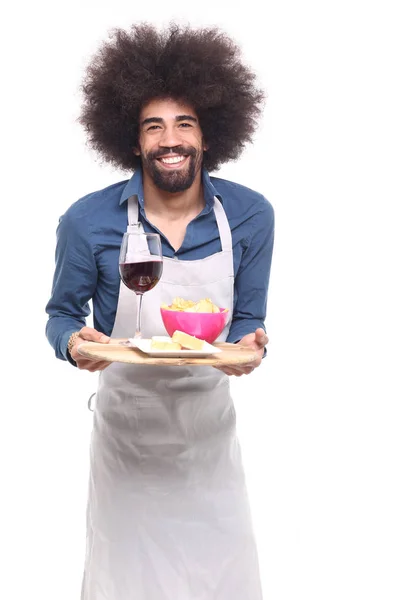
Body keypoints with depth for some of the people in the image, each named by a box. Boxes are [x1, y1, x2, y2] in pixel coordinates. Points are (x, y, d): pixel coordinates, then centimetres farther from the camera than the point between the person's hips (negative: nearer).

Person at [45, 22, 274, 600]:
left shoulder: (250, 216, -9)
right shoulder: (87, 222, -13)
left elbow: (248, 317, 1)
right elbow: (61, 314, 1)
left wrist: (249, 344, -21)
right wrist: (74, 342, -21)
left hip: (209, 424, 1)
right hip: (126, 427, -1)